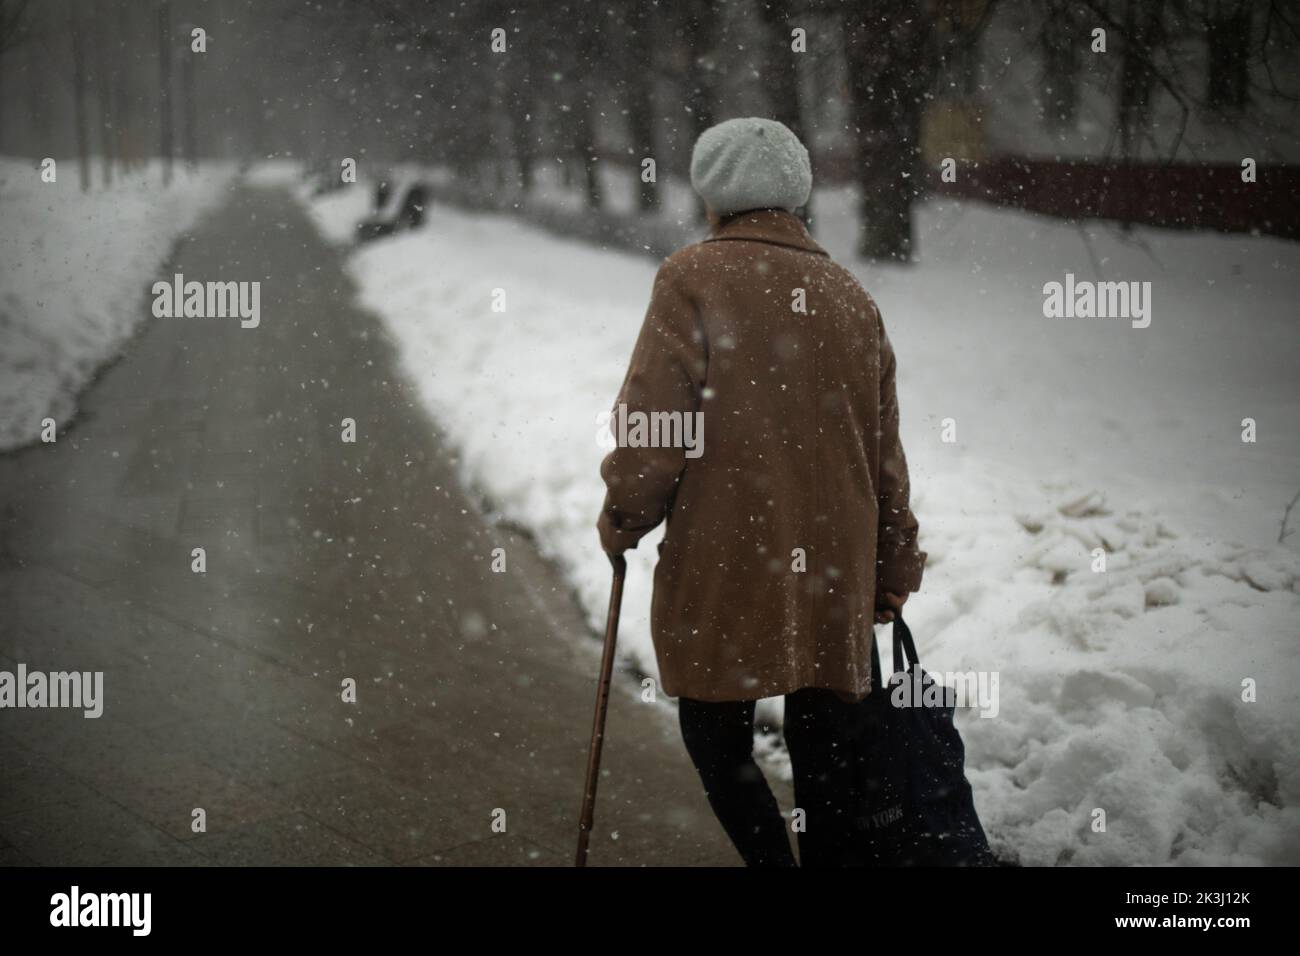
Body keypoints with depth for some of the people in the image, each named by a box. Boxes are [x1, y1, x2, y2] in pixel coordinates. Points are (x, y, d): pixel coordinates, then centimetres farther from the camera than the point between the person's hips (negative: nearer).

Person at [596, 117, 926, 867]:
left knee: (716, 735, 7)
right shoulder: (849, 294, 11)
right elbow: (885, 451, 15)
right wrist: (894, 571, 23)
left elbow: (651, 420, -11)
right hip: (835, 565, 5)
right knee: (823, 745, 11)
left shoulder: (694, 279, -6)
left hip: (724, 561, -5)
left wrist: (623, 519, 5)